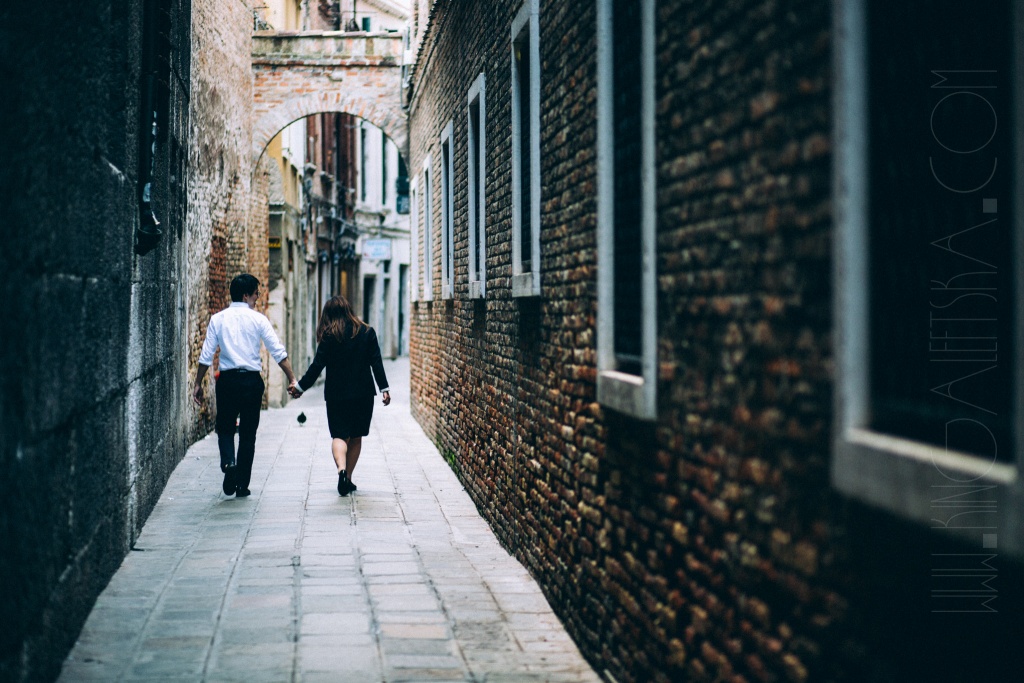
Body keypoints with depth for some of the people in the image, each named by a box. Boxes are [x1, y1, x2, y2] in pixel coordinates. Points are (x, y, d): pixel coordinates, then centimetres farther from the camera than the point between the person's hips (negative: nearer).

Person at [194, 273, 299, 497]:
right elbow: (278, 352, -6)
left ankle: (228, 462, -16)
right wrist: (292, 379, 0)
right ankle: (242, 485, 11)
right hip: (252, 380, -1)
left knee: (225, 428, 14)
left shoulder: (218, 319, 2)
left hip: (227, 380, 1)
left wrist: (198, 384, 8)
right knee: (248, 433, 9)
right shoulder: (258, 319, -2)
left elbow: (206, 355, 1)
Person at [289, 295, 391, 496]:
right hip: (363, 394, 2)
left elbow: (317, 365, -5)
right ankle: (348, 478, 16)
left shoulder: (329, 336, -4)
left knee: (339, 435, 0)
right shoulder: (367, 332, 2)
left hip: (336, 395, -2)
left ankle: (341, 468, -26)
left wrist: (301, 386, 4)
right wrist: (384, 388, 2)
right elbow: (376, 363, 0)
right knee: (356, 437, 13)